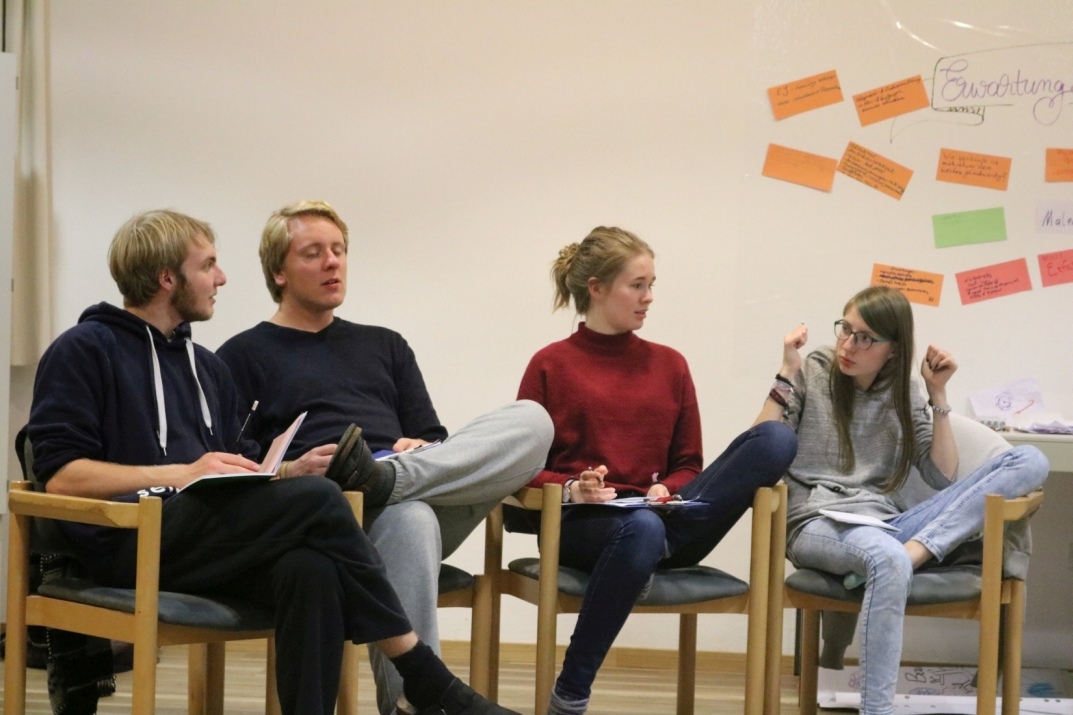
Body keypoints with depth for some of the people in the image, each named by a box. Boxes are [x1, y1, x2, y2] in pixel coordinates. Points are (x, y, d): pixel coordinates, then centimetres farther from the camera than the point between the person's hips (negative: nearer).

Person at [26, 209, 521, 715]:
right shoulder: (83, 351, 1)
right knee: (316, 501, -26)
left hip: (204, 539, 6)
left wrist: (288, 473, -2)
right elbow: (59, 475, -10)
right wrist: (183, 473, -18)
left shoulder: (207, 368, 23)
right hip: (129, 543, -6)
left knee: (310, 570, -31)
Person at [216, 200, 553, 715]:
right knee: (410, 521, -42)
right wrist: (290, 473, -18)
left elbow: (434, 441, 21)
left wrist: (421, 454, -2)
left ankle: (386, 477, -37)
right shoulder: (243, 356, 12)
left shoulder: (385, 345, 28)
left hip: (424, 500, 5)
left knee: (531, 420, -19)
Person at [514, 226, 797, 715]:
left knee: (775, 439, -15)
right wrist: (572, 489, -17)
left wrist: (665, 491, -7)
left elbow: (688, 465, 16)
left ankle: (663, 542, -27)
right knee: (642, 528, -43)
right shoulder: (551, 365, 4)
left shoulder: (669, 364, 14)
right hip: (582, 526, -3)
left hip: (659, 517, 4)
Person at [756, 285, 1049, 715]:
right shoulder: (810, 376, 3)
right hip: (817, 525, -5)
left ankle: (912, 553, -30)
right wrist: (787, 377, -11)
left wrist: (937, 395, 4)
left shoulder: (904, 394, 15)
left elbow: (943, 477, 9)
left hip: (884, 526, 5)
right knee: (887, 558, -45)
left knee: (1030, 462, -13)